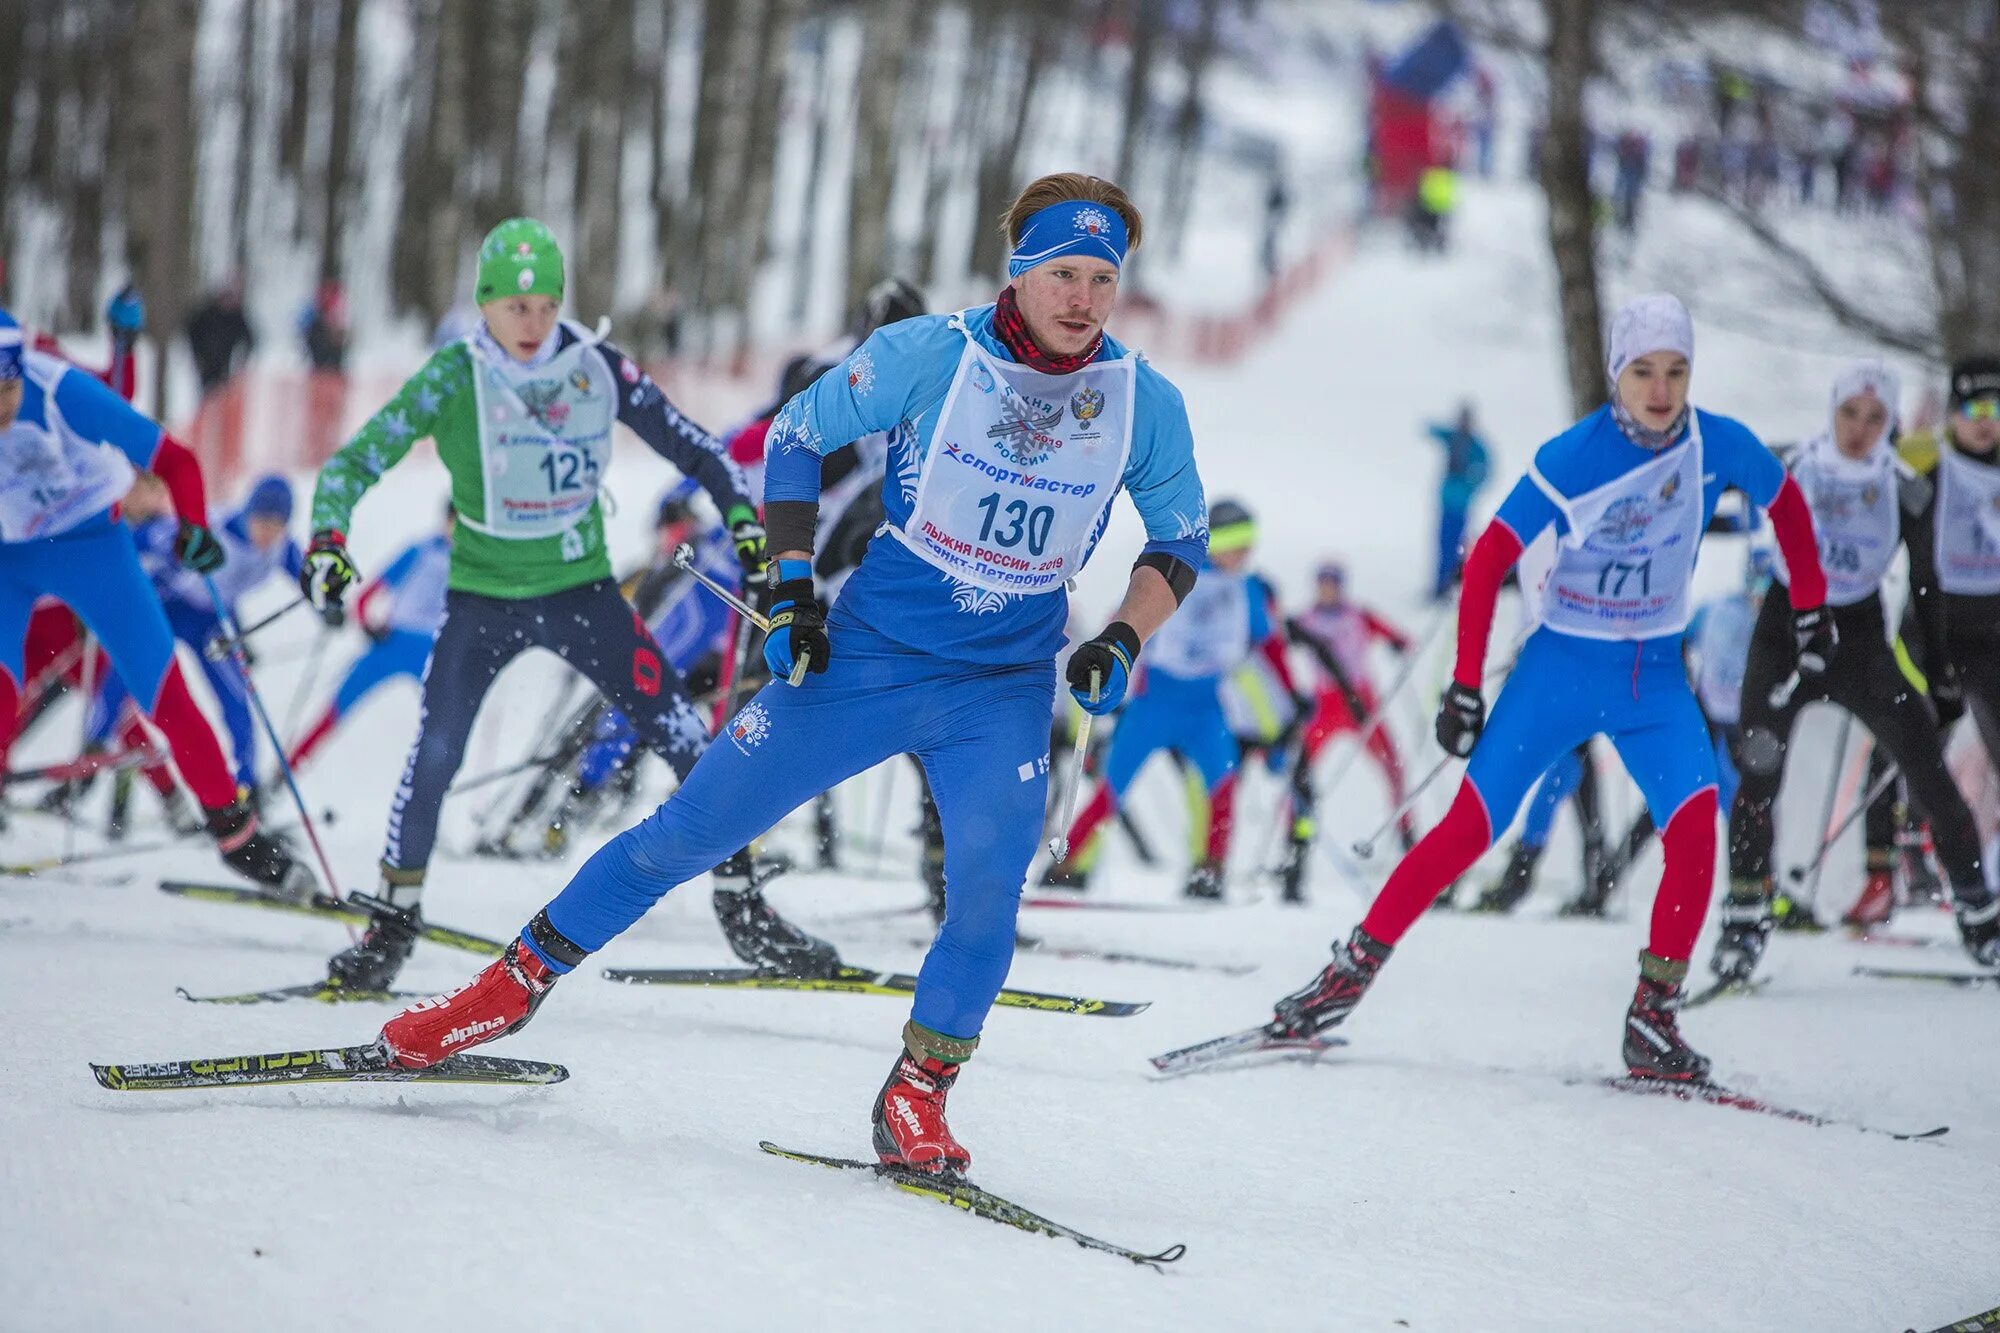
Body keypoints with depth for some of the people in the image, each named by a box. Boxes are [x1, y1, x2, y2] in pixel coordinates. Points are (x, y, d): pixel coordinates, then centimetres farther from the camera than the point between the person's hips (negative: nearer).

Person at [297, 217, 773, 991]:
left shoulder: (597, 367, -6)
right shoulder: (454, 378, -12)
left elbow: (685, 444, 4)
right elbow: (358, 460, -12)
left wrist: (743, 518, -5)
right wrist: (328, 539, -27)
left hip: (581, 589, 2)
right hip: (483, 597, -2)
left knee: (681, 737, -3)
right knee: (435, 753, -14)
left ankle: (743, 904, 10)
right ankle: (395, 918, 4)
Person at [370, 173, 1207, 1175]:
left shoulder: (1145, 405, -7)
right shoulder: (927, 356, -13)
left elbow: (1180, 538, 9)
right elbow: (796, 434, 1)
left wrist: (1122, 642, -8)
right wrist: (791, 592, -6)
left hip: (1004, 688, 1)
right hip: (864, 654, -1)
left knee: (989, 881, -22)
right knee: (690, 830, 0)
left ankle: (916, 1100, -5)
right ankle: (518, 983, 16)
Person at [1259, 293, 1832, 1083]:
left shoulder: (1719, 446, -8)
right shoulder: (1571, 459, -16)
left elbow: (1785, 501, 13)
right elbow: (1488, 560, -12)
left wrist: (1810, 609, 14)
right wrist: (1465, 686, -15)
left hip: (1655, 676, 2)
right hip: (1561, 666, -2)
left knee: (1695, 825, -20)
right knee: (1470, 829, -8)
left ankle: (1653, 1023, -12)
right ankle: (1351, 972, 5)